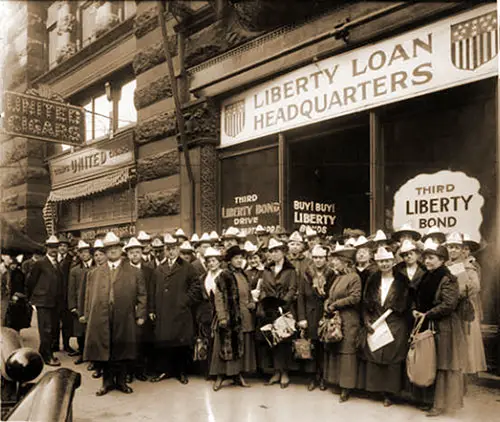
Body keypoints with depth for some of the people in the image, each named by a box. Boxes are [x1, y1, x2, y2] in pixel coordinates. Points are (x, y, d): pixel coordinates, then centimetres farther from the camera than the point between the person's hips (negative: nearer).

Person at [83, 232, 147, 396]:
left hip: (124, 319, -1)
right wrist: (92, 315, 4)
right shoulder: (96, 273, 12)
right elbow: (92, 296, 11)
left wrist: (141, 315, -4)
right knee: (103, 351, 6)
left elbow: (142, 295, 3)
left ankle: (121, 381, 23)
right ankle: (107, 382, 23)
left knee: (122, 350, 7)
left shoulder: (134, 272, 5)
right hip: (101, 319, 2)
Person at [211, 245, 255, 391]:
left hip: (244, 317, 7)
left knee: (242, 346, 10)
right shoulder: (224, 276, -8)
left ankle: (238, 375, 19)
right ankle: (220, 376, 7)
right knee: (227, 345, -2)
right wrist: (222, 317, -19)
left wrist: (251, 303, 3)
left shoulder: (243, 275, 12)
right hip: (230, 317, -7)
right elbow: (219, 298, -12)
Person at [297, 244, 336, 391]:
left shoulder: (332, 275, 0)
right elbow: (301, 297, 3)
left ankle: (323, 377, 17)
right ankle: (313, 377, 15)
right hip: (310, 316, 1)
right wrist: (301, 317, -4)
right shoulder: (306, 276, 4)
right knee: (311, 346, 3)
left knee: (324, 347, 3)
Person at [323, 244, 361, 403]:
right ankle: (336, 381, 22)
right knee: (333, 350, 11)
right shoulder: (338, 277, 13)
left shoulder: (354, 277, -10)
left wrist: (335, 305, -15)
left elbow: (355, 298, -17)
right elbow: (331, 296, 18)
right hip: (334, 318, 8)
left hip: (348, 320, -8)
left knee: (346, 351, -2)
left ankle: (346, 386, 7)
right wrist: (327, 304, -3)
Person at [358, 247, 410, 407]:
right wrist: (367, 322, -6)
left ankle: (389, 393, 13)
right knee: (374, 356, 3)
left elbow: (406, 305, -3)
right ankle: (377, 388, 18)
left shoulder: (402, 281, -1)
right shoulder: (372, 280, 7)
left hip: (395, 327, -3)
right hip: (374, 325, 3)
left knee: (391, 358, 1)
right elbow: (365, 304, 6)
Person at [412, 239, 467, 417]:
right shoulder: (426, 277, 11)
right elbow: (419, 299, 20)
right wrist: (416, 310, 1)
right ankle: (428, 399, 23)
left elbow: (449, 304, -21)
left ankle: (440, 403, 12)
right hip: (426, 325, 8)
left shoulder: (447, 279, -13)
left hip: (443, 328, -7)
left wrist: (427, 314, -16)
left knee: (441, 365, 1)